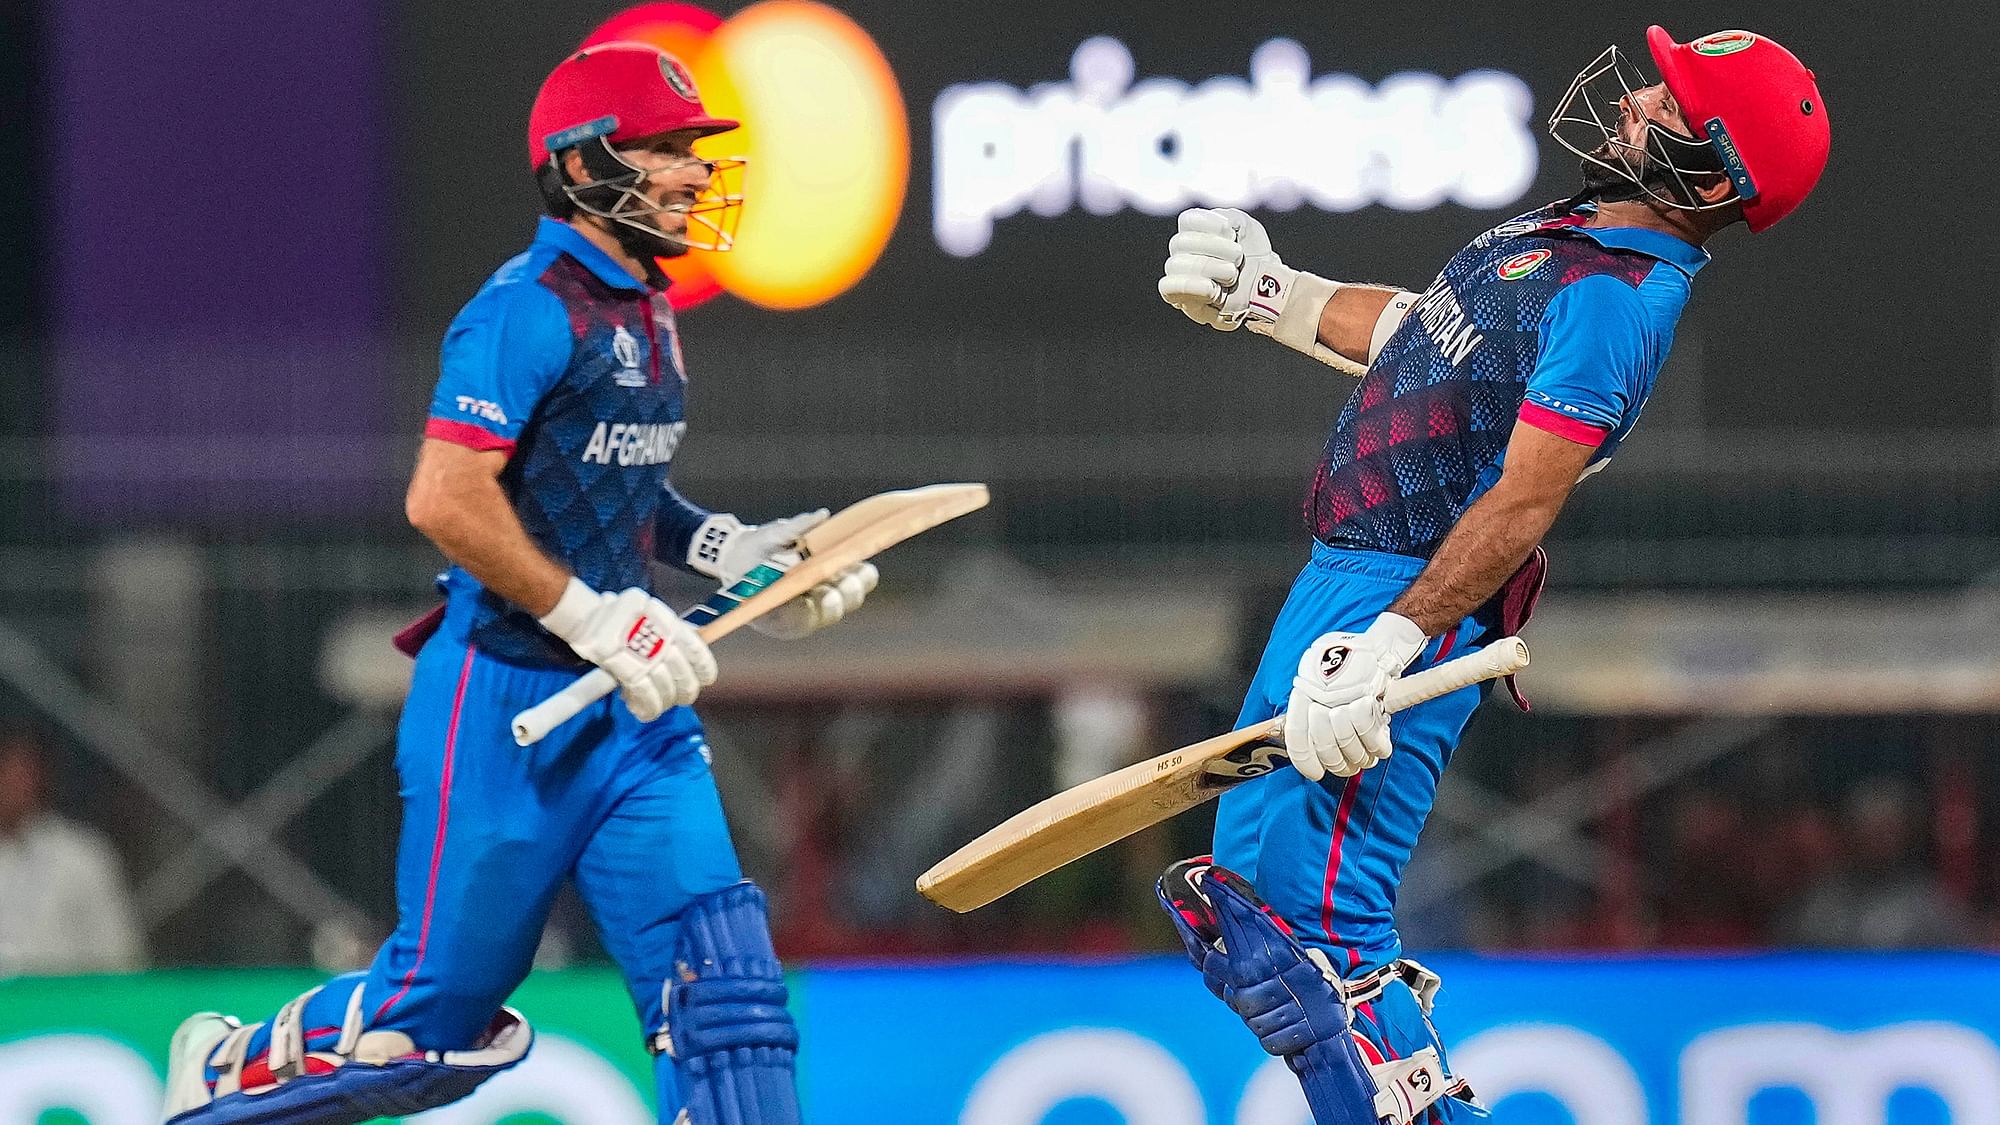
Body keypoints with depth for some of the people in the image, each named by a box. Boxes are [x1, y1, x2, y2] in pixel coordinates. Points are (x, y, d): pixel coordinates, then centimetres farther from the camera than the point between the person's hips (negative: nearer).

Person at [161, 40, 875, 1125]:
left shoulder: (645, 315, 13)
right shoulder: (532, 308, -16)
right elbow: (444, 500, -24)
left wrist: (725, 548, 11)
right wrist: (595, 617, -22)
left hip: (630, 708, 8)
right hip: (503, 703, -8)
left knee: (717, 975, -6)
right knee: (439, 1013, 2)